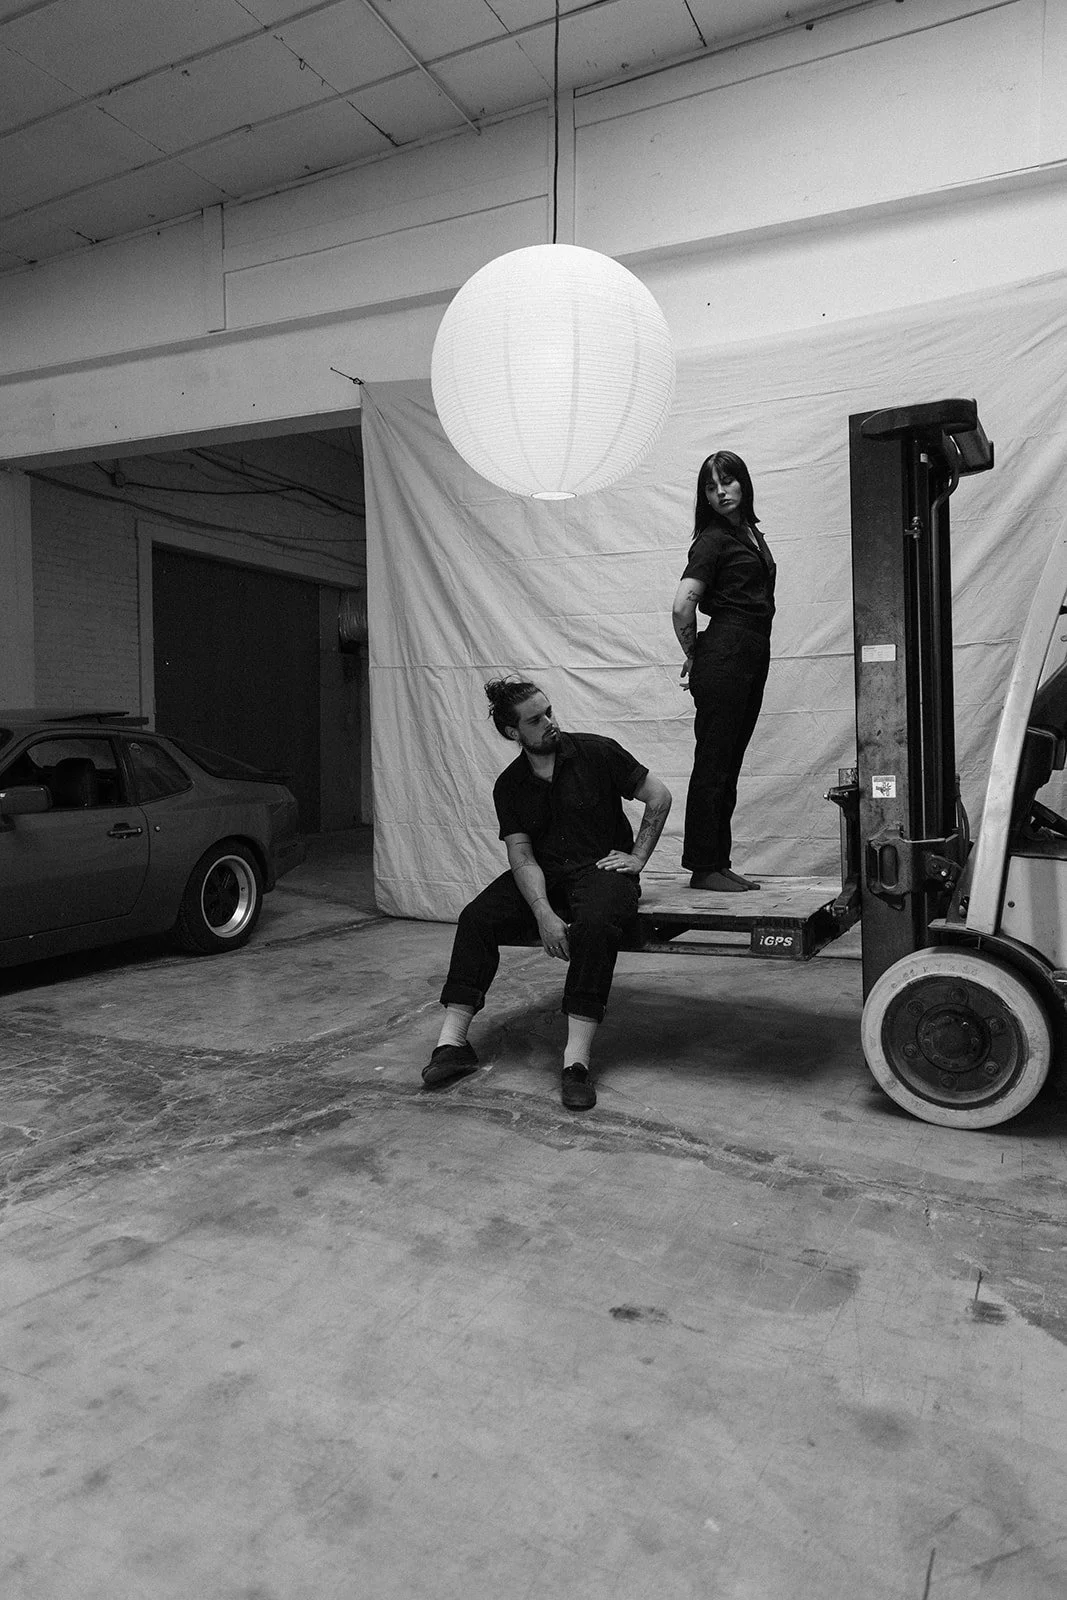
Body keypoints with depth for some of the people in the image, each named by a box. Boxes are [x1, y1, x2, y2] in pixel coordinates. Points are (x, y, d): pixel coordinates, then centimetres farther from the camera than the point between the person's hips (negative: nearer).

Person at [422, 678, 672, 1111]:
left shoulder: (596, 752, -4)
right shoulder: (509, 785, 3)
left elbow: (660, 797, 2)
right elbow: (521, 856, -6)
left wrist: (638, 857, -3)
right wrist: (544, 914, -22)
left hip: (601, 867, -3)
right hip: (542, 875, 3)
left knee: (596, 925, -36)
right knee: (476, 918, -19)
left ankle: (576, 1059, -34)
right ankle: (452, 1042, -17)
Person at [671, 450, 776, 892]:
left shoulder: (752, 532, 18)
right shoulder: (713, 538, -7)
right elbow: (682, 607, -17)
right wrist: (694, 657, -3)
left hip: (752, 657, 8)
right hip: (724, 654, -8)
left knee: (729, 766, 10)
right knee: (713, 764, -4)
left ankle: (719, 863, 17)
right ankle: (702, 868, 2)